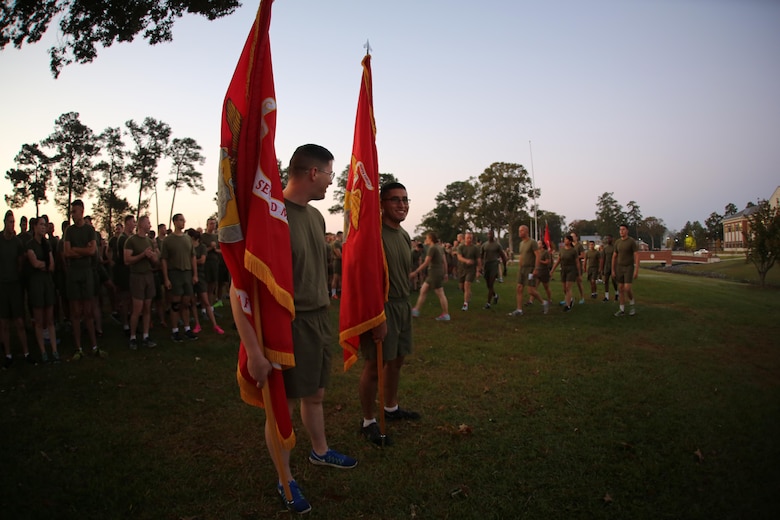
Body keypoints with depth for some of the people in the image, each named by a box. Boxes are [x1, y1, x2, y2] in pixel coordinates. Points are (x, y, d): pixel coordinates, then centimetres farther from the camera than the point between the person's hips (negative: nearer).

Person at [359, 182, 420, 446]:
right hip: (381, 305, -9)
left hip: (403, 305, 9)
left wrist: (405, 303, 11)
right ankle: (368, 422, 13)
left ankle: (391, 408, 37)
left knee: (397, 359, 18)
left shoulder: (404, 235, 12)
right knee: (375, 365, -1)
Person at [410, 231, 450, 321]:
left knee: (440, 295, -1)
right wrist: (445, 273, 19)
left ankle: (446, 315, 7)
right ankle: (416, 310, 16)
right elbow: (445, 262, 12)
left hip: (435, 274, -10)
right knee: (422, 291, 12)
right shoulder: (439, 248, 11)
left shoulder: (432, 248, -15)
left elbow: (426, 263, -18)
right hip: (433, 274, 10)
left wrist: (415, 272, -14)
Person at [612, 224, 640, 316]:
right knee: (620, 288, 4)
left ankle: (632, 305, 10)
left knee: (627, 288, -16)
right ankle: (622, 310, 9)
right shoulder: (617, 242, 5)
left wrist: (636, 270, -21)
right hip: (619, 268, 5)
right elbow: (614, 257, 10)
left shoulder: (632, 241, -12)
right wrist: (613, 270, 8)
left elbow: (637, 256, -15)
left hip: (629, 268, -5)